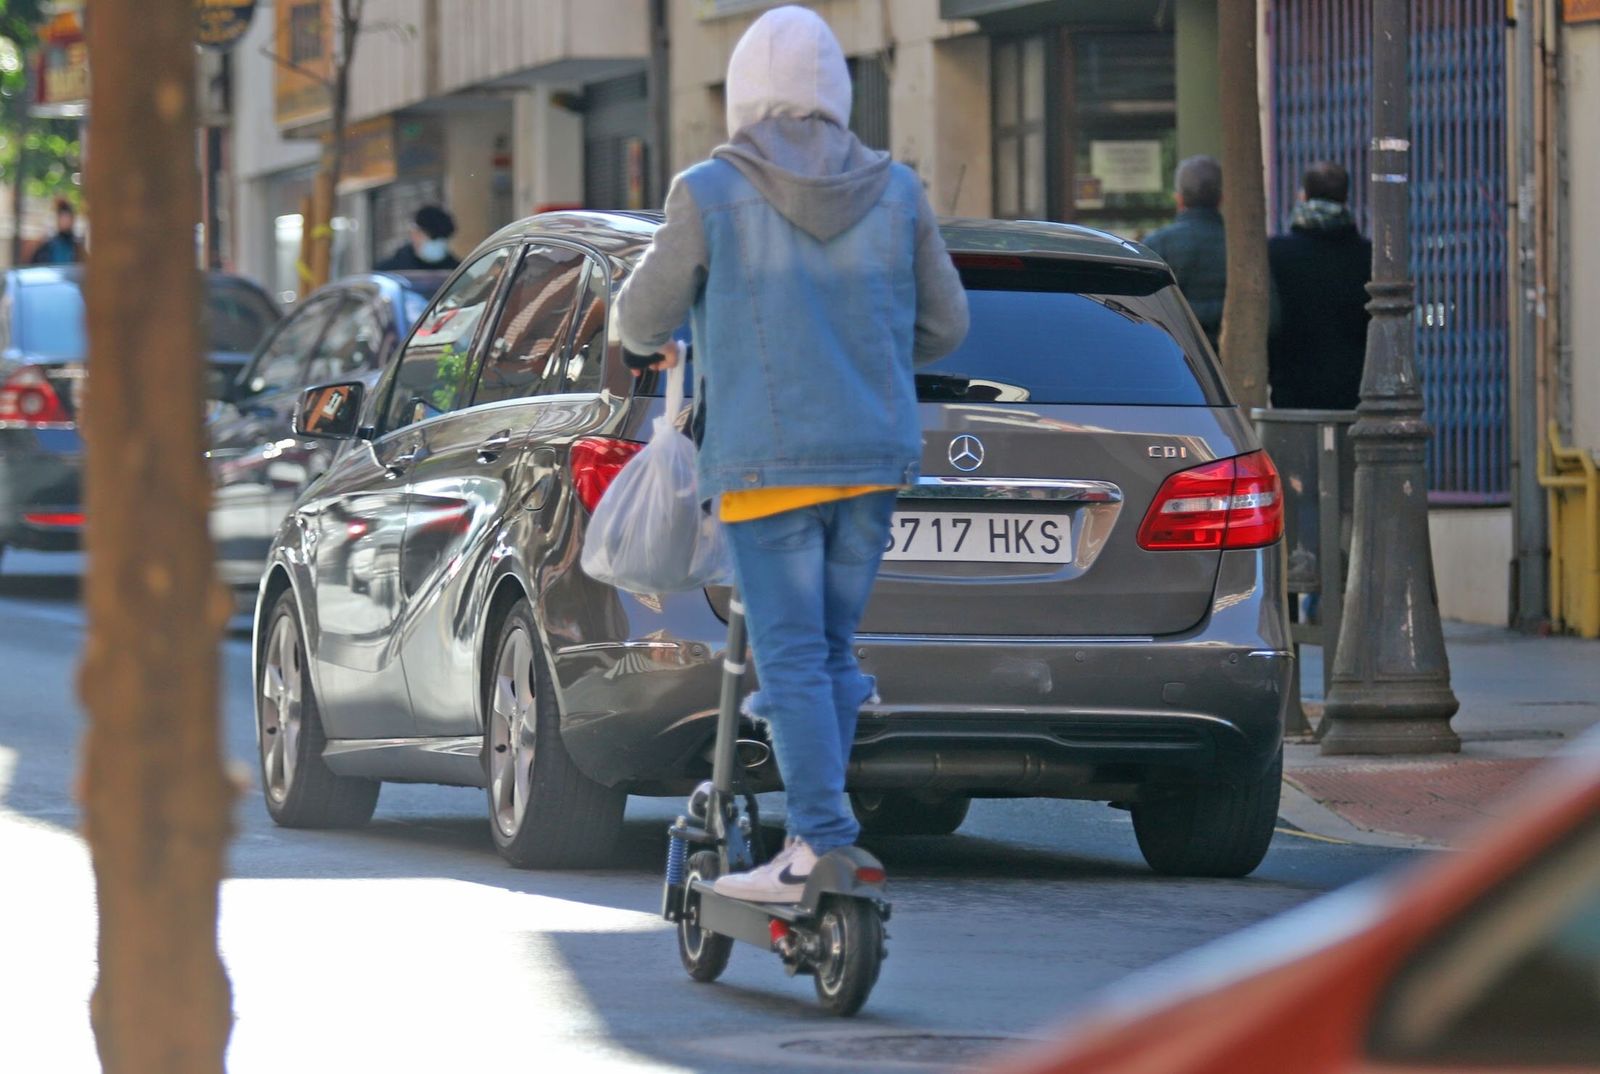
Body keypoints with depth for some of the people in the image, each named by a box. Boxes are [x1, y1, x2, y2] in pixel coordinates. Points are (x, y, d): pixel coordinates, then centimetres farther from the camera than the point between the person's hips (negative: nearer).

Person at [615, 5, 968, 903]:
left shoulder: (711, 195, -6)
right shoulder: (895, 193, 4)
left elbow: (644, 316, 4)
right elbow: (944, 324, 12)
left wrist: (657, 343, 28)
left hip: (768, 460, -4)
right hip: (876, 455, 4)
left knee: (792, 659, -5)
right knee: (831, 651, 13)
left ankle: (822, 848, -12)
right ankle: (822, 836, 15)